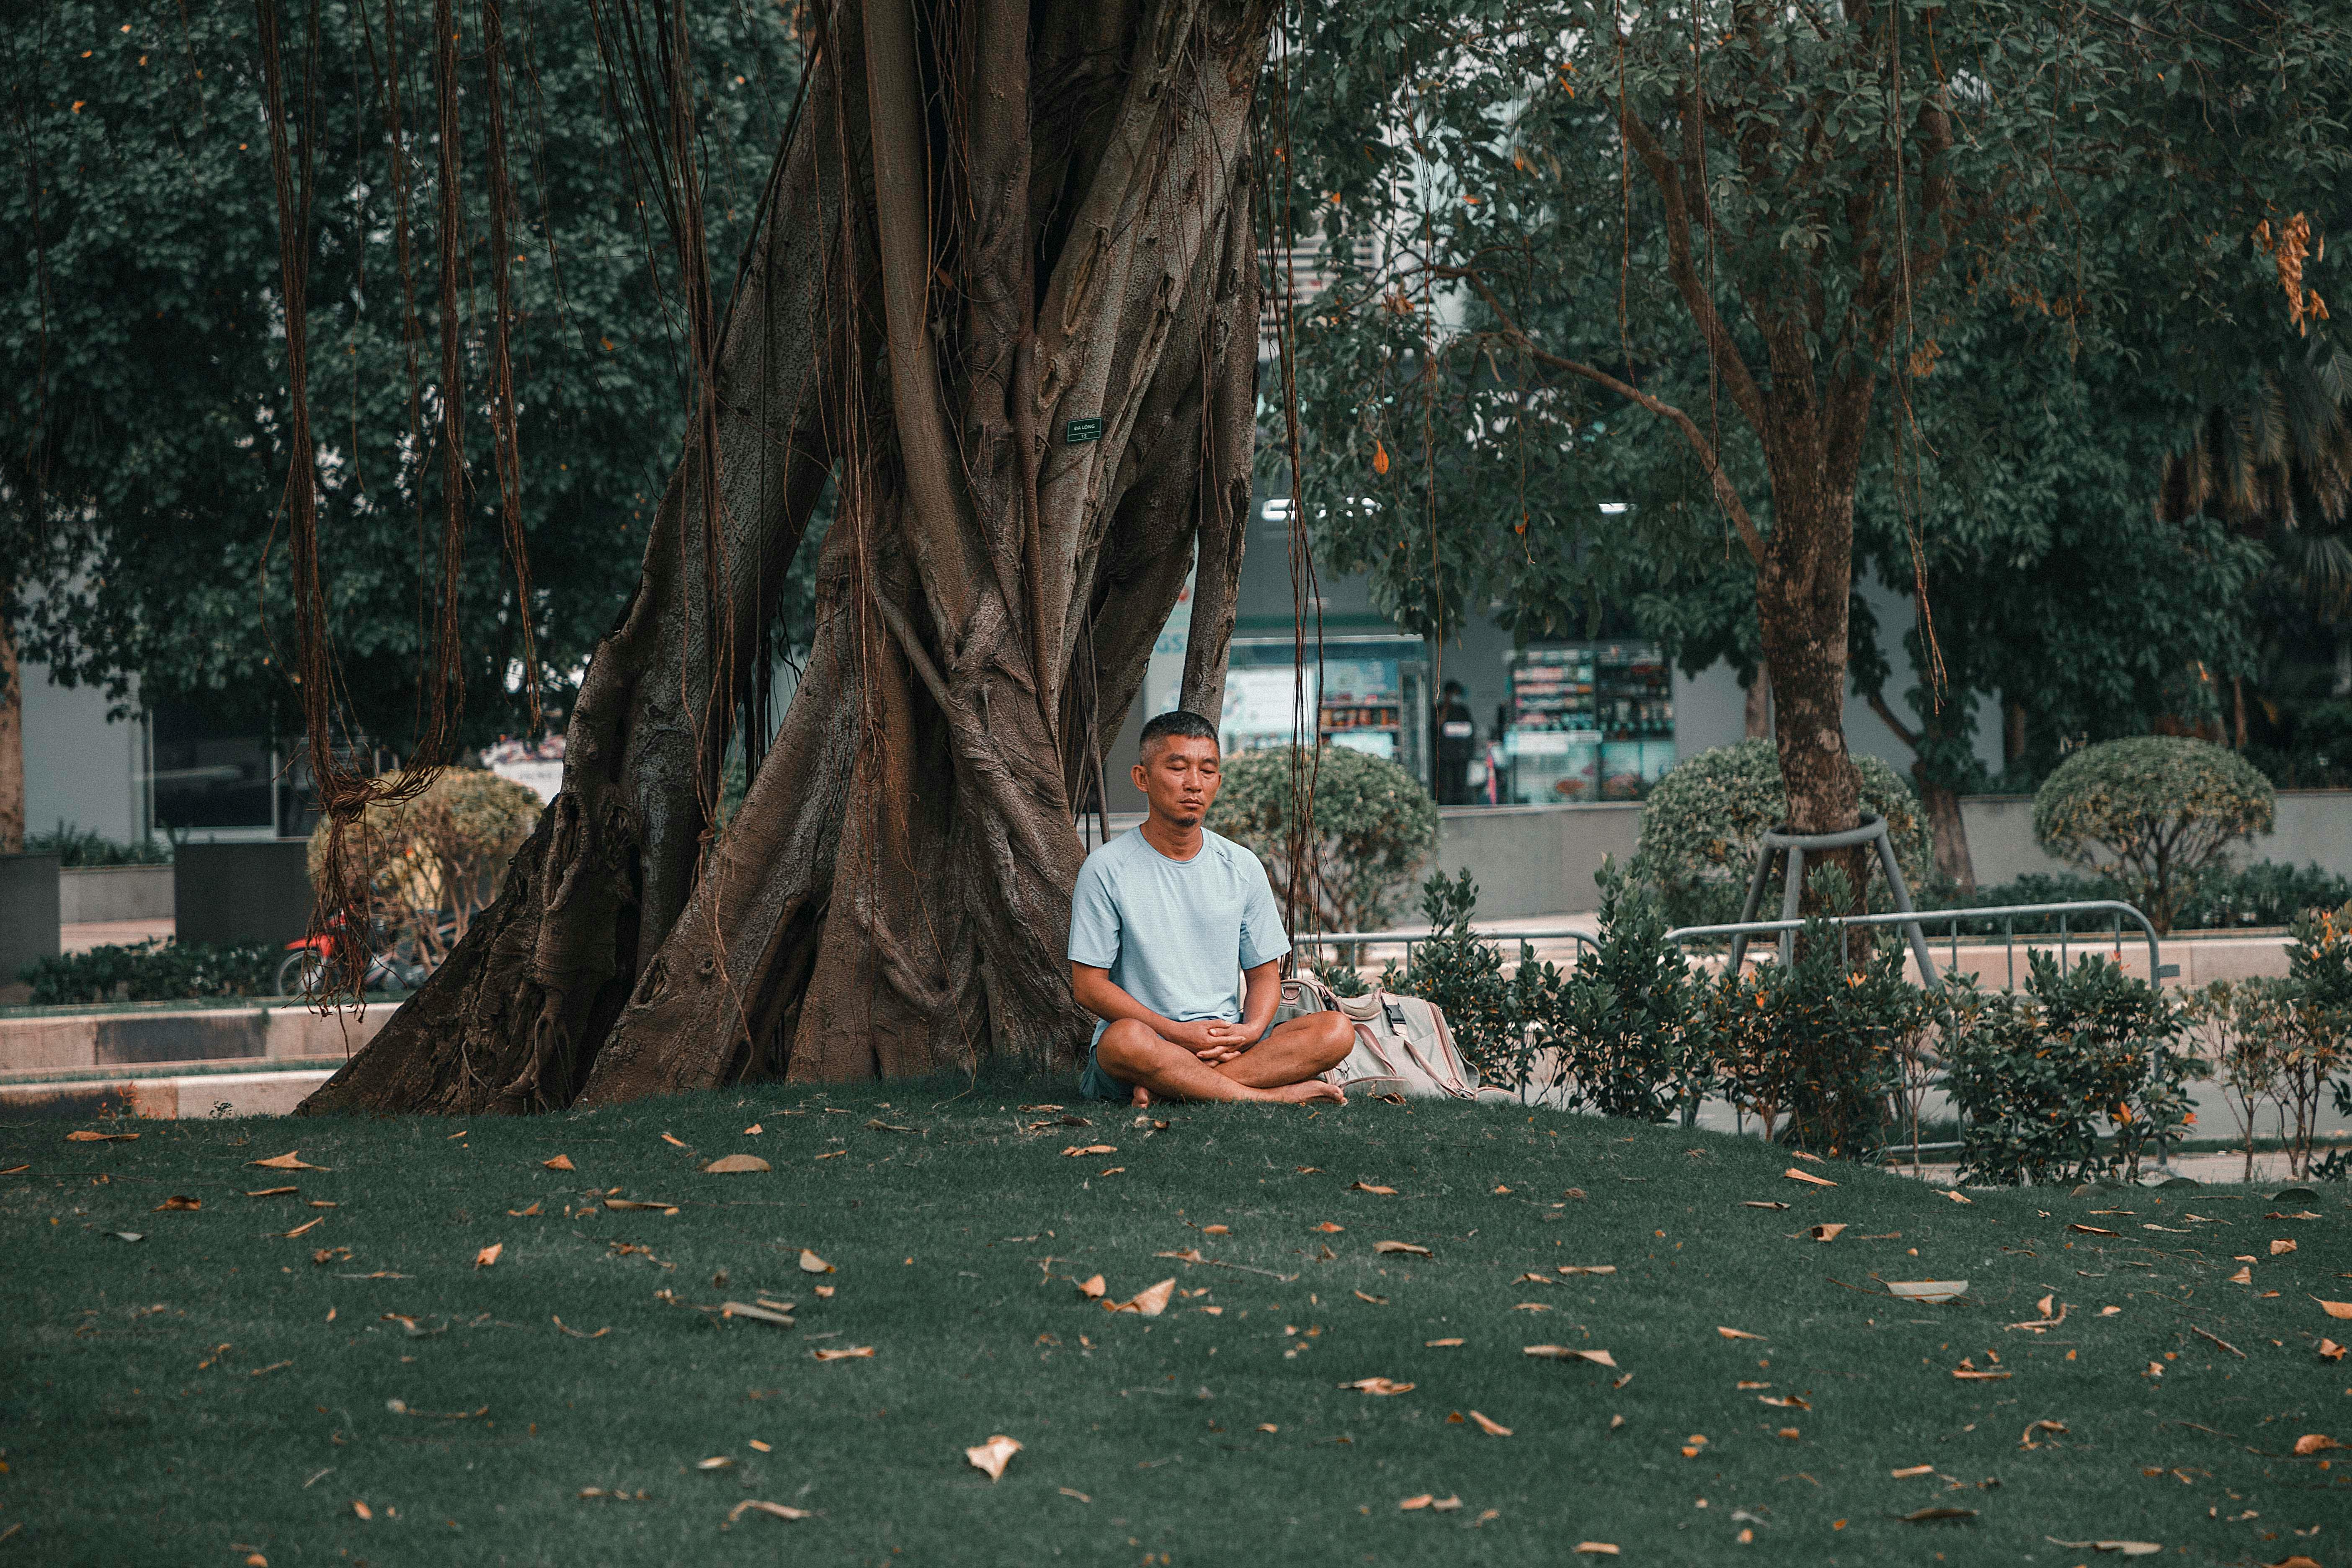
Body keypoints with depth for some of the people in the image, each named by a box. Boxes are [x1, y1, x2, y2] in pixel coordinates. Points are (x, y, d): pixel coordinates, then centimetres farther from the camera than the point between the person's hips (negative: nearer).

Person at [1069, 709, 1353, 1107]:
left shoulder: (1242, 868, 10)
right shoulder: (1107, 869, -2)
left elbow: (1264, 974, 13)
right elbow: (1088, 985, -5)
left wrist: (1251, 1030, -11)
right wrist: (1178, 1033, -16)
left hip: (1227, 1041, 4)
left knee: (1337, 1032, -21)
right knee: (1125, 1039, -40)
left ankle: (1167, 1090, -28)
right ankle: (1274, 1095, -28)